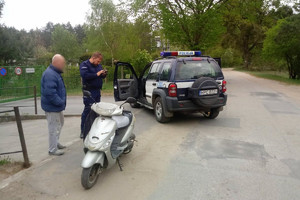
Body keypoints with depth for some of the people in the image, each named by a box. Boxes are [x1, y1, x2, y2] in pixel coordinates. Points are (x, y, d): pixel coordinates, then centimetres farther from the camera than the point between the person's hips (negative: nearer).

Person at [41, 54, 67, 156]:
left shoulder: (55, 73, 12)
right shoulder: (50, 74, -22)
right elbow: (50, 92, -30)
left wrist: (61, 102, 14)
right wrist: (60, 102, -24)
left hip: (57, 106, 11)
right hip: (52, 107, -11)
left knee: (60, 123, 23)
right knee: (54, 128, 0)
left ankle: (56, 143, 38)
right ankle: (53, 149, 13)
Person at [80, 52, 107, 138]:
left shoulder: (98, 65, 14)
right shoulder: (84, 64, -8)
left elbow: (101, 76, 21)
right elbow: (85, 75, -25)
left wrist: (104, 74, -2)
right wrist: (97, 74, -23)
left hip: (97, 90, 8)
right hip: (89, 91, -8)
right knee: (87, 110, -6)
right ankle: (83, 131, 1)